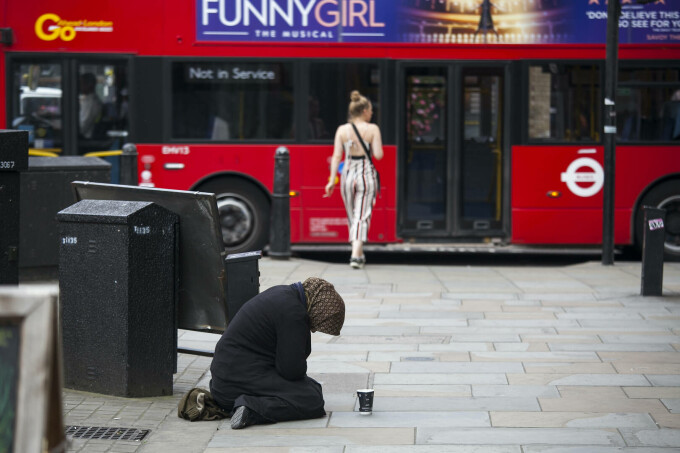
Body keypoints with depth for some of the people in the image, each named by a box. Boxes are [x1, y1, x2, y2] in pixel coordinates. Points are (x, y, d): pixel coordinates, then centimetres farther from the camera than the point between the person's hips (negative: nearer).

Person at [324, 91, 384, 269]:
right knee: (362, 217, -3)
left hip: (348, 174, 3)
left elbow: (337, 156, -2)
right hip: (367, 176, -3)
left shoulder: (342, 130, 2)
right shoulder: (373, 129, -5)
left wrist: (332, 180, -2)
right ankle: (356, 255, -17)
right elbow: (378, 155, -9)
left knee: (352, 217, 18)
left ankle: (359, 254, 28)